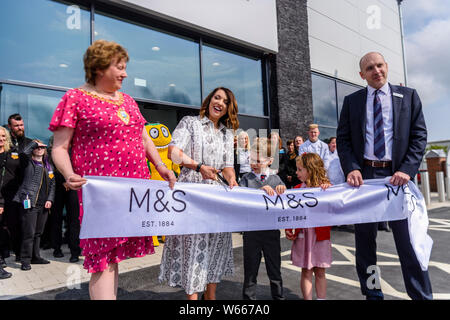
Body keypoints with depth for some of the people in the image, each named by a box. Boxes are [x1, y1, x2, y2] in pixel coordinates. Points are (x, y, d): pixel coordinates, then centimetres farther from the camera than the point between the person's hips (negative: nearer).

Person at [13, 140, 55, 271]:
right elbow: (25, 152, -22)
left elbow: (52, 184, 15)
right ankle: (25, 260, 8)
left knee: (38, 233, 14)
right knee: (29, 233, -3)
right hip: (30, 203, -5)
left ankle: (35, 257, 25)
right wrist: (35, 142, -7)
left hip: (43, 205, 5)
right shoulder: (28, 163, 1)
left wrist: (50, 199, 3)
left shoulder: (48, 166, 16)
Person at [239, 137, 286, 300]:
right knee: (251, 268, 11)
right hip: (252, 230, -2)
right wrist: (260, 190, -26)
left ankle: (278, 296, 35)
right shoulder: (246, 178, 0)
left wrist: (283, 189, -15)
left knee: (274, 267, 17)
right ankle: (249, 296, 27)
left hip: (272, 230, 2)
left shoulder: (276, 179, 6)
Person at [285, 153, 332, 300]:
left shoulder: (326, 187, -2)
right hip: (302, 235, 1)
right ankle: (307, 298, 20)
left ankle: (321, 298, 25)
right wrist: (288, 229, -4)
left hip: (320, 235, -1)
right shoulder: (297, 189, 3)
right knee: (306, 272, 8)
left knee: (320, 272, 11)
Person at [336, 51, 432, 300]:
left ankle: (421, 294, 19)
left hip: (396, 174, -1)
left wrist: (406, 170, -11)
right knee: (364, 238, 9)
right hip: (364, 174, 1)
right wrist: (351, 169, -10)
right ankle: (372, 293, 25)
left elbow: (419, 136, 2)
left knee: (408, 237, 2)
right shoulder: (351, 101, 9)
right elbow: (343, 139, 5)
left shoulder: (408, 96, 8)